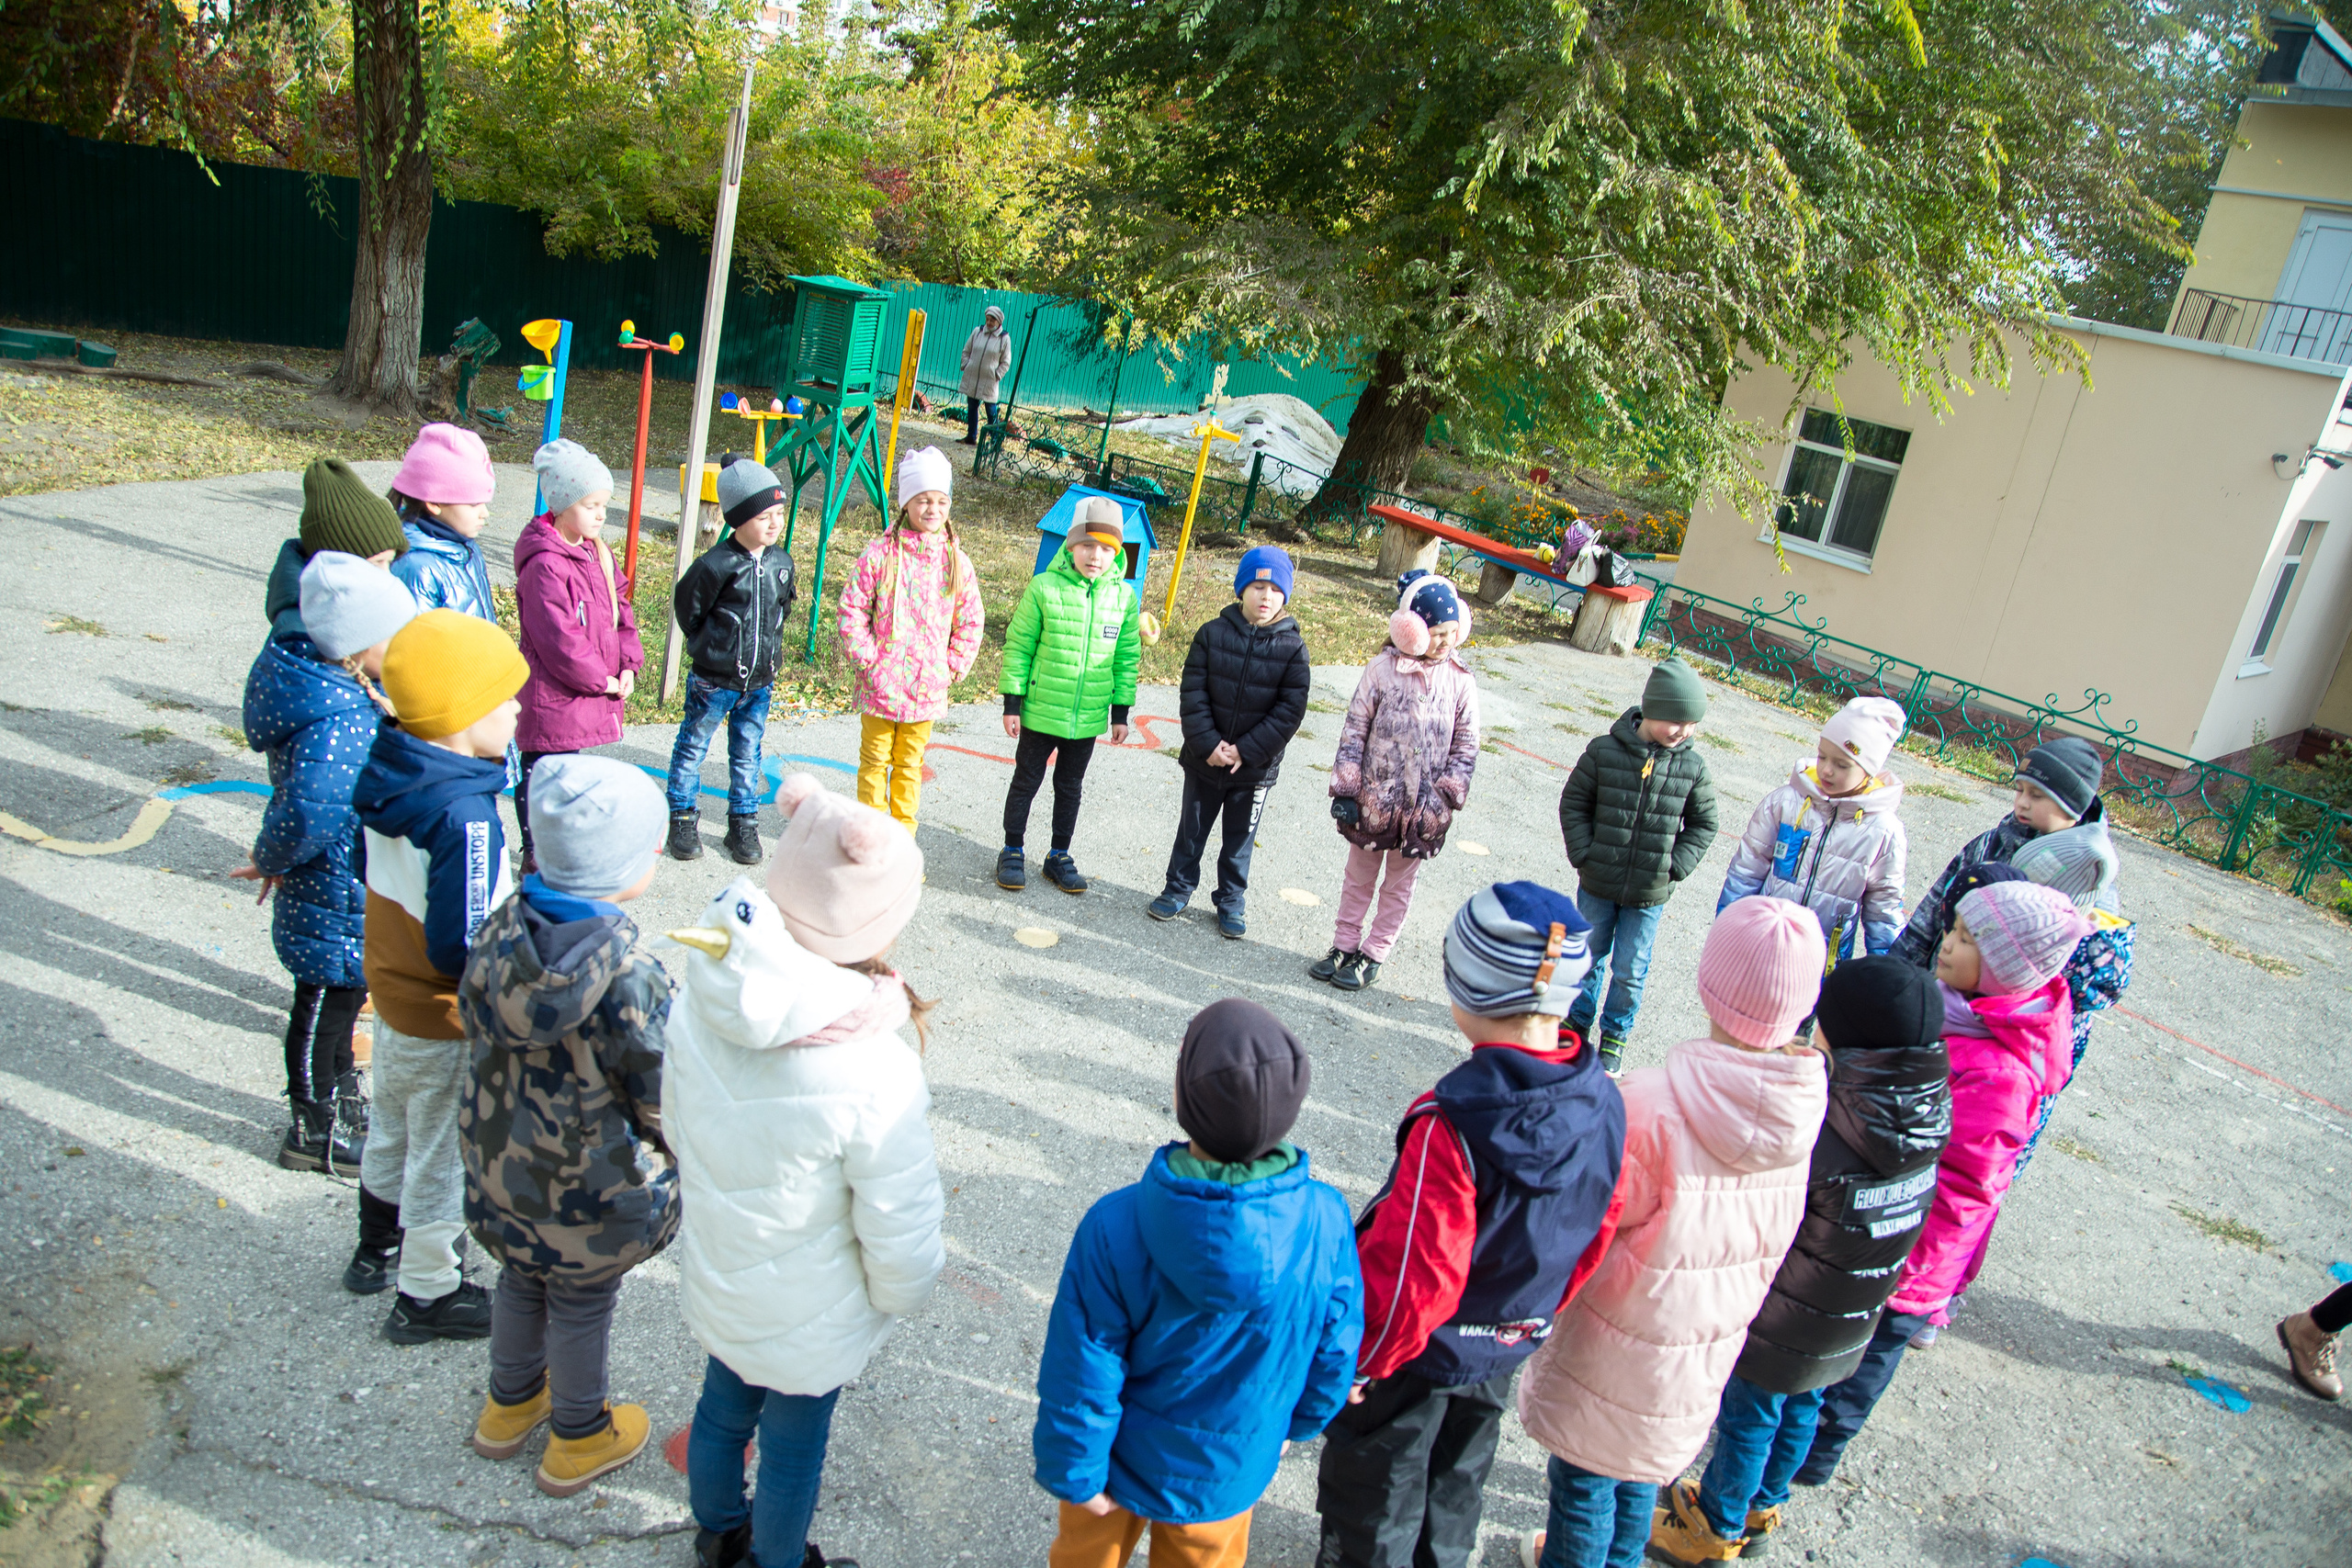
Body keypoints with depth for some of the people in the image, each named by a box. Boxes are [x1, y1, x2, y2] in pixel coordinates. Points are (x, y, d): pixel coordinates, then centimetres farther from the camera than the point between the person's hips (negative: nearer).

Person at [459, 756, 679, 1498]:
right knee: (584, 1304, 18)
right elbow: (660, 1102, -22)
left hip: (502, 1160, 6)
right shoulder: (629, 979, -34)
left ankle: (509, 1407, 54)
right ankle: (579, 1441, 42)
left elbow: (476, 1026, 2)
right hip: (591, 1186, -6)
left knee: (522, 1279, 30)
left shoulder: (500, 931, -15)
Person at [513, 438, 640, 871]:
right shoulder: (545, 567, -21)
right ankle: (535, 856, 17)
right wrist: (602, 679, -15)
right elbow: (559, 640, -23)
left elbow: (619, 609, 14)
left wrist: (628, 664, 2)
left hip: (584, 694, 9)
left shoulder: (595, 553, 8)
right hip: (551, 695, -9)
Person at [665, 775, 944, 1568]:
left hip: (712, 1284, 5)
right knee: (792, 1447, 24)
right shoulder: (874, 1073, -38)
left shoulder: (701, 994, -22)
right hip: (809, 1323, -5)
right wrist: (900, 1295, -2)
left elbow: (676, 1125, -3)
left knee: (722, 1409, 31)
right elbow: (902, 1243, -25)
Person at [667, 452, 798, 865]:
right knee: (693, 746, 11)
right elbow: (686, 606, -5)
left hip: (760, 680, 4)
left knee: (747, 753, 14)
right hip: (714, 680, -4)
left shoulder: (781, 563, -1)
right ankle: (683, 817, 26)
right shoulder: (715, 565, -18)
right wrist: (708, 646, 2)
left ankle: (744, 823, 25)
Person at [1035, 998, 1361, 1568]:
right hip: (1226, 1473, 2)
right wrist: (1298, 1423, 9)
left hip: (1124, 1457, -1)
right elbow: (1335, 1347, -11)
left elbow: (1082, 1376, -23)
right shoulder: (1325, 1221, -29)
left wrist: (1074, 1473, -5)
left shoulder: (1115, 1228, -36)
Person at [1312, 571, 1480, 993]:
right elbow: (1354, 729, -5)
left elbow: (1465, 744, 1)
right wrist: (1345, 789, -6)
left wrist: (1446, 794, -7)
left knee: (1399, 885, 14)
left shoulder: (1460, 680, -6)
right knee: (1359, 876, 16)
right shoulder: (1383, 669, -10)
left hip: (1424, 809, 1)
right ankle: (1345, 945, 33)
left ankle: (1374, 954, 29)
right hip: (1375, 798, 0)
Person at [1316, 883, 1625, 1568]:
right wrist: (1533, 1316, 15)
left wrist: (1357, 1362, -12)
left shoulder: (1452, 1123, -35)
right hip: (1506, 1354, 6)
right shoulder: (1603, 1107, -15)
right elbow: (1592, 1239, -1)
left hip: (1416, 1357, -6)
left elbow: (1412, 1275, -28)